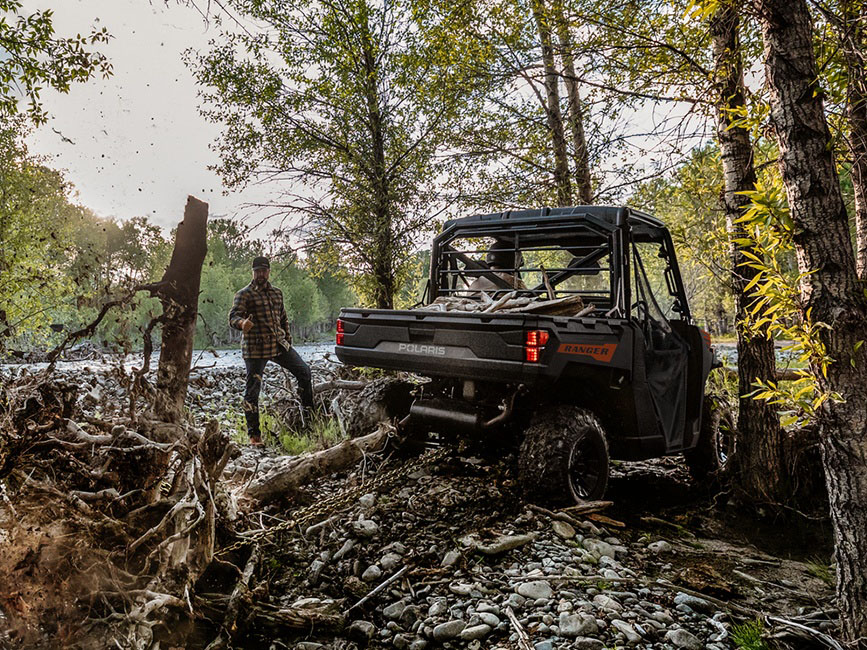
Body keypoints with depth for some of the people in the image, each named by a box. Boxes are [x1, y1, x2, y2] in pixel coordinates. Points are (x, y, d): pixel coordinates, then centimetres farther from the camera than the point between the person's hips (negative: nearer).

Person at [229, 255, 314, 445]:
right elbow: (233, 316, -19)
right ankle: (254, 433, 8)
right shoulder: (244, 294, -5)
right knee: (253, 389, -2)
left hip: (279, 344, 6)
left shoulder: (277, 293, 14)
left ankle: (309, 412, 22)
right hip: (255, 348, -6)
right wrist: (242, 323, -41)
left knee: (304, 370, 6)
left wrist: (288, 342, 18)